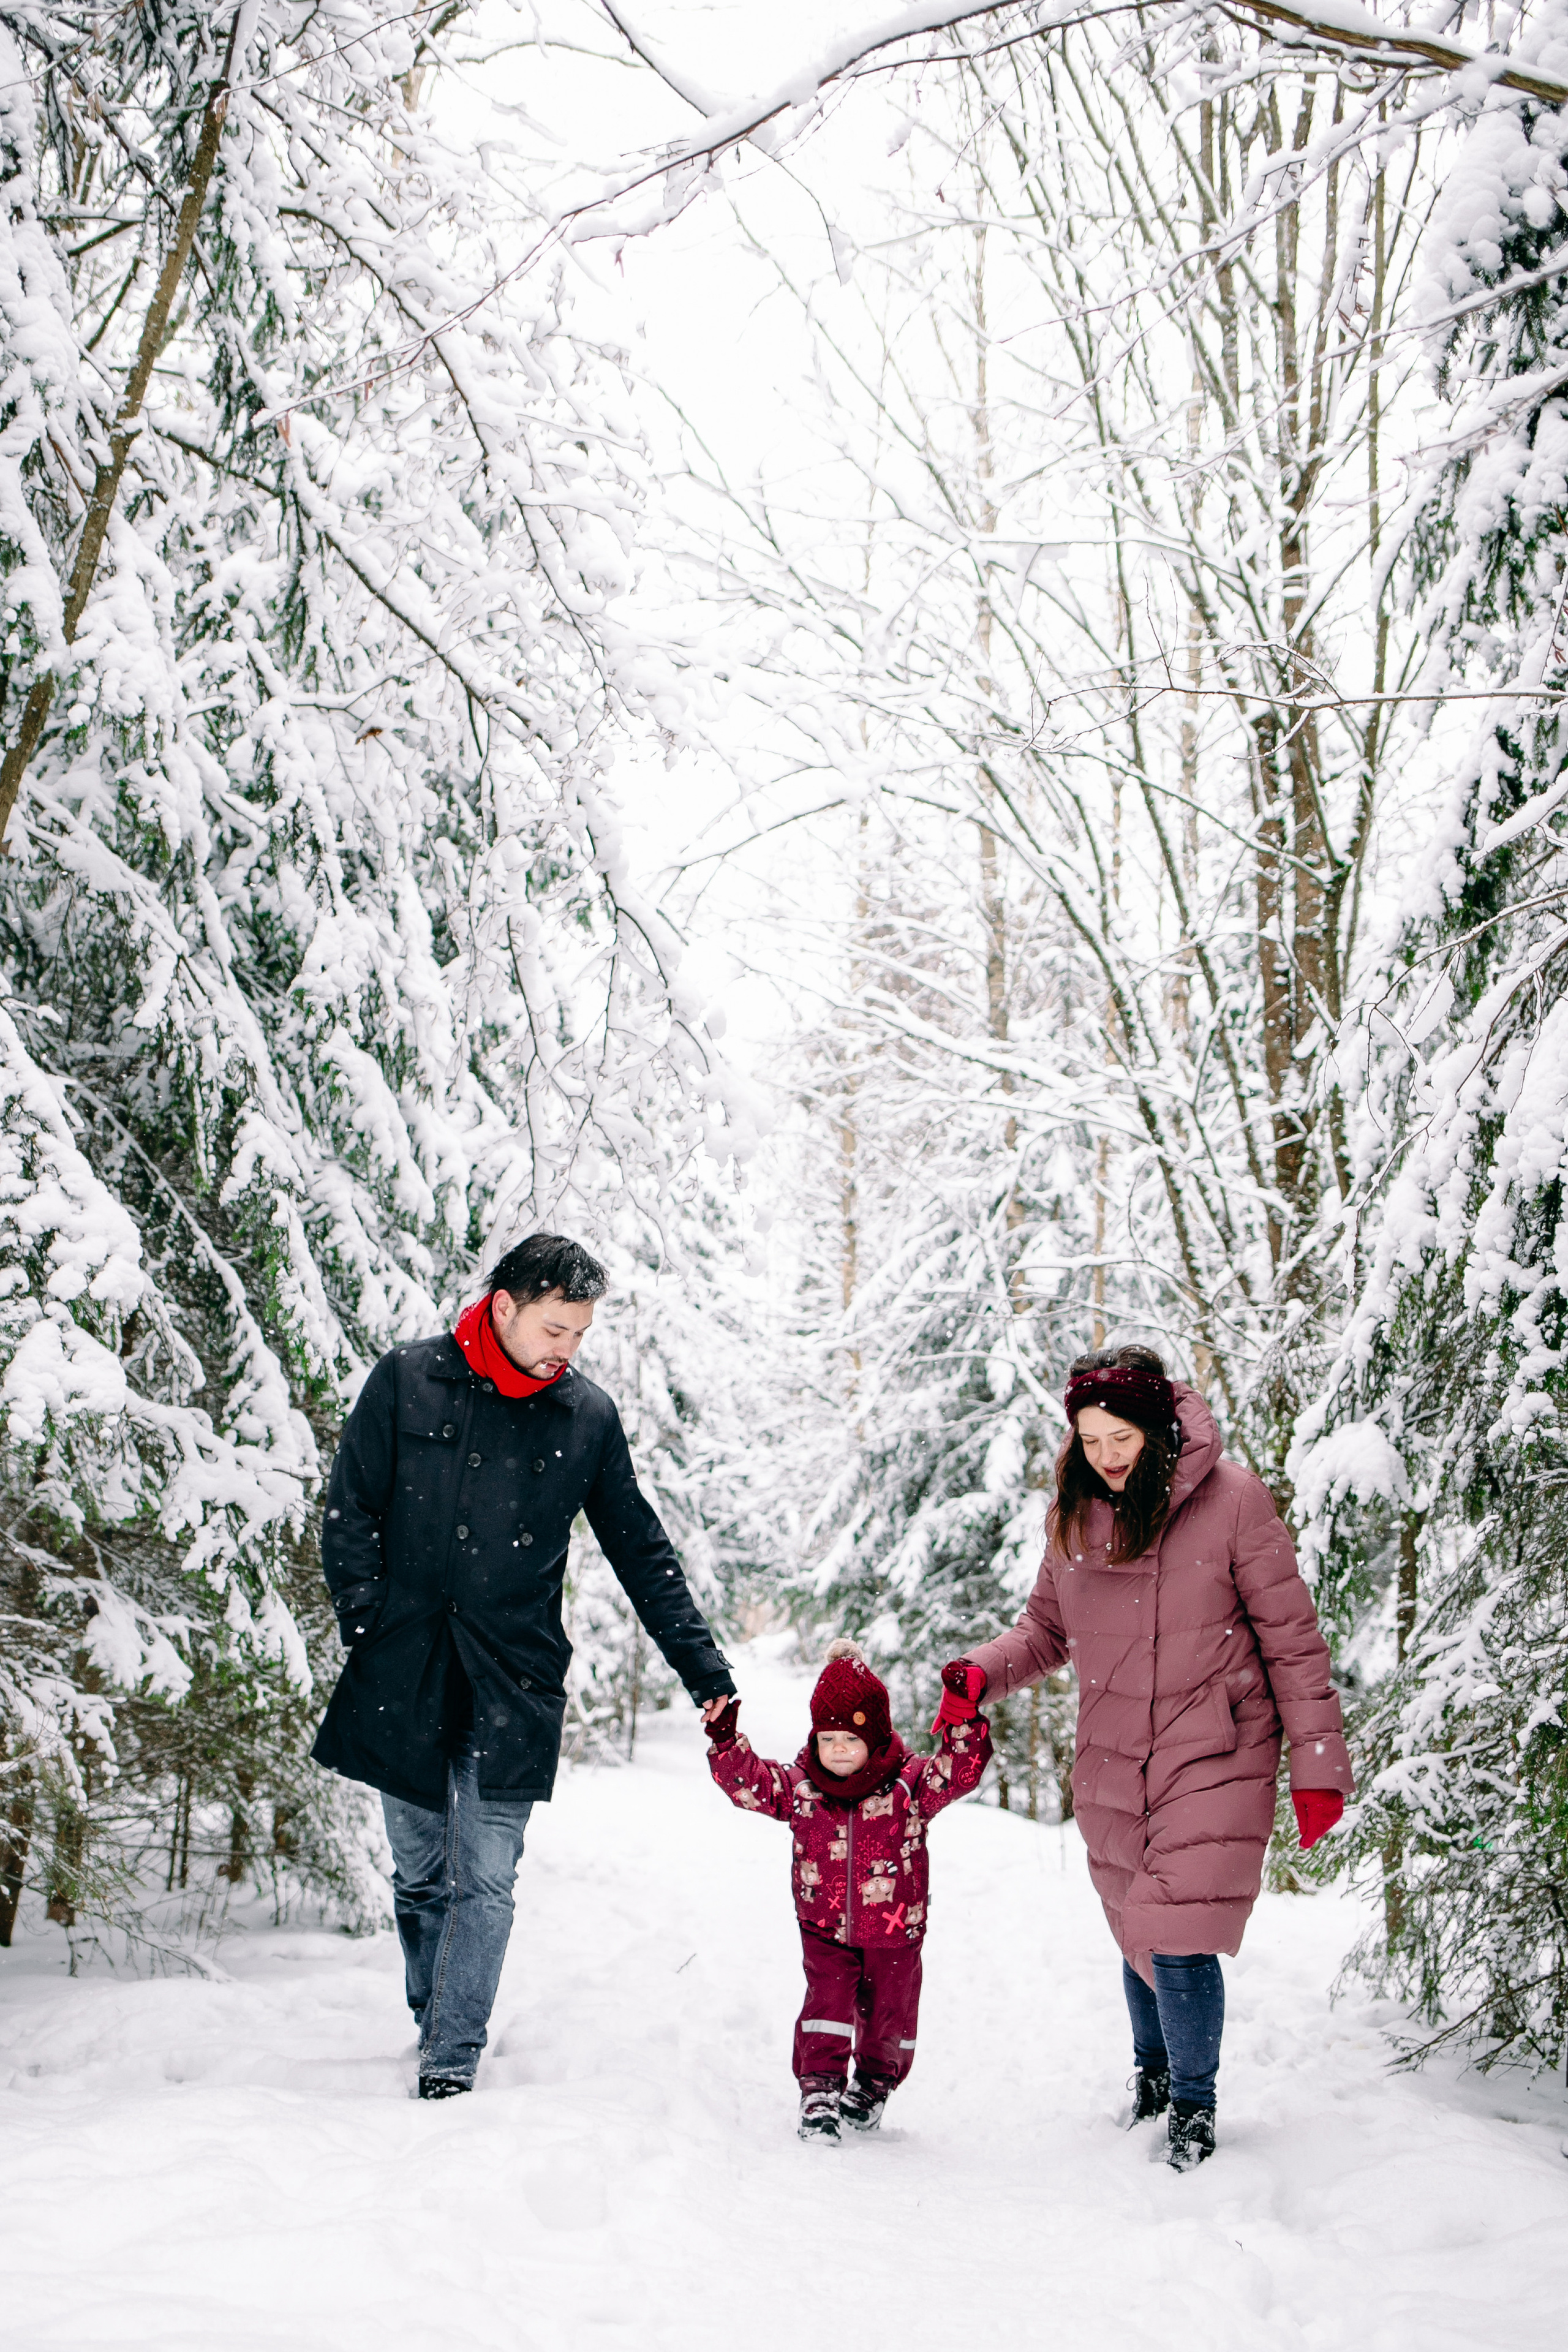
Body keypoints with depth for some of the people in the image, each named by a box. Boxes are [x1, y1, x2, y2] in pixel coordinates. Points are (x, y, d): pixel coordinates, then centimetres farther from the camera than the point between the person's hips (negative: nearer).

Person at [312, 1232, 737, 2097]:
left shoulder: (588, 1417, 3)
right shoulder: (407, 1381, 1)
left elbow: (643, 1555, 10)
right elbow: (350, 1512, 4)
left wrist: (706, 1671, 7)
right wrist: (370, 1626, -7)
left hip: (513, 1681, 0)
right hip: (402, 1676, 1)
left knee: (484, 1880, -6)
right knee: (419, 1876, 9)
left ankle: (451, 2068, -2)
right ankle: (437, 2029, 26)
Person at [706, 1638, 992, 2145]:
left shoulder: (910, 1783, -12)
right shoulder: (800, 1786, -6)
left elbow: (959, 1772, -21)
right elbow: (750, 1783, -7)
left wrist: (963, 1722, -36)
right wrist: (726, 1743, -22)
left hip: (894, 1930, 0)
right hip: (824, 1927, 0)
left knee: (887, 2011, 13)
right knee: (827, 2001, -10)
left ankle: (875, 2085, 36)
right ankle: (819, 2091, -2)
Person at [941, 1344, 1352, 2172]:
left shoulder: (1232, 1502, -12)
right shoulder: (1074, 1515, 2)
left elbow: (1291, 1640, -7)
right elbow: (1048, 1629, 14)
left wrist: (1318, 1762, -8)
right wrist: (983, 1671, -4)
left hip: (1215, 1760, -4)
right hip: (1113, 1765, 4)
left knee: (1180, 1939, -12)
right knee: (1138, 1936, 14)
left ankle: (1194, 2106, 11)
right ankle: (1151, 2073, 41)